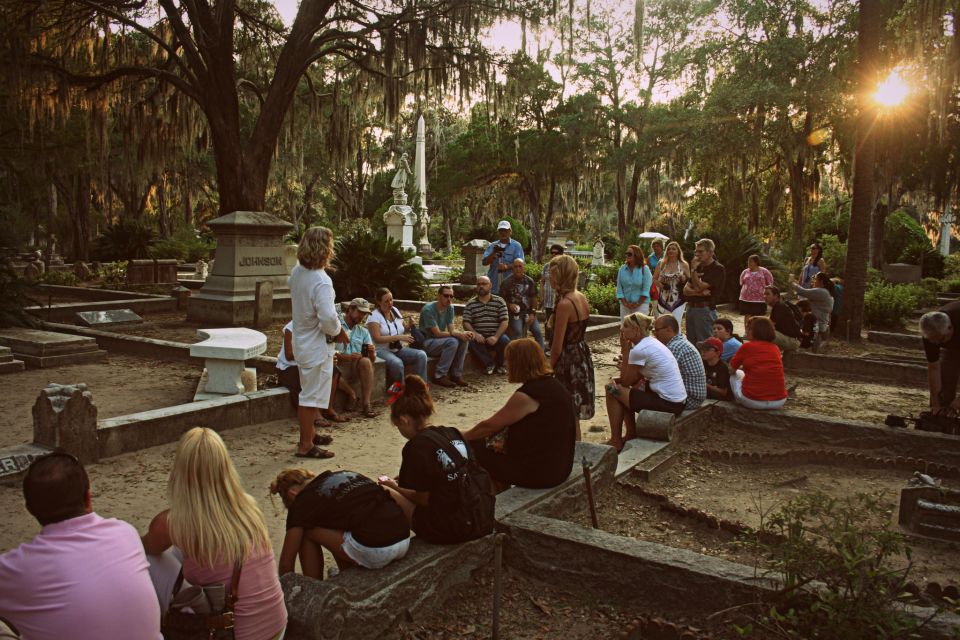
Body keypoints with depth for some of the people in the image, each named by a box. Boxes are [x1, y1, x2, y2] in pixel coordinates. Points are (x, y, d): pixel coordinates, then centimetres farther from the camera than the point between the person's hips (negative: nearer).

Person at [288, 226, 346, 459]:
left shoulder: (297, 272, 1)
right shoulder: (321, 281, -25)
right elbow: (328, 318, -32)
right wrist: (338, 332, -11)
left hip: (301, 340, 9)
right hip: (317, 345, -9)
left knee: (310, 392, 24)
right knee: (312, 396, 2)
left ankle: (309, 432, 40)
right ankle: (305, 446, 12)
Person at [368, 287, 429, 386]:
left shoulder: (395, 311, 12)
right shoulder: (374, 316, -8)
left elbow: (404, 330, 21)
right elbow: (377, 339, -19)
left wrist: (409, 325, -3)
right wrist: (398, 337, -23)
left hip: (399, 349, 6)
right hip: (382, 351, -6)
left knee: (422, 355, -19)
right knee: (397, 363, -38)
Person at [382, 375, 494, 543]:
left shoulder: (417, 446, -13)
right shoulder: (454, 434, 8)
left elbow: (423, 499, -6)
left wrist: (396, 488, 11)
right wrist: (410, 479, 23)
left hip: (451, 530, -7)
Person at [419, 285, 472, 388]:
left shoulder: (450, 308, 2)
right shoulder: (428, 309, -21)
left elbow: (452, 330, -3)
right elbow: (437, 333, -23)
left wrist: (463, 333, -25)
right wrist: (459, 334, -26)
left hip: (440, 341, 7)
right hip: (426, 342, -7)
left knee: (464, 340, -16)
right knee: (453, 342, -30)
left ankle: (456, 374, -8)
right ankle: (439, 376, -21)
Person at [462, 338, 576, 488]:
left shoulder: (526, 395, -21)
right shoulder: (553, 384, 5)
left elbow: (489, 426, -11)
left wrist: (461, 439, 4)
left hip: (539, 473, -9)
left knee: (474, 448, 2)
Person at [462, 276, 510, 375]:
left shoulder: (499, 301, 4)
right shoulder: (470, 304, 6)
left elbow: (504, 322, -4)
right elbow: (466, 323, -1)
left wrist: (496, 337, -20)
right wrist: (475, 334, -21)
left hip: (496, 335, 0)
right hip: (479, 336, 0)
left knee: (505, 341, -32)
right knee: (470, 341, -33)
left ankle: (499, 364, 2)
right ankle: (489, 363, -9)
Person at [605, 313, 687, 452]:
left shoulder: (639, 350, -18)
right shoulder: (652, 342, 11)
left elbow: (626, 381, -7)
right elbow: (635, 378, 15)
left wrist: (625, 350, -6)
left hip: (669, 404, -10)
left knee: (613, 389, -5)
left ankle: (615, 441, 6)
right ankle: (631, 434, 26)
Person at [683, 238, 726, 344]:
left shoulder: (718, 269, -8)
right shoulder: (699, 267, 18)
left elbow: (699, 287, -16)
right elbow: (685, 290, 9)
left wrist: (693, 269, -10)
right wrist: (699, 292, -11)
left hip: (705, 310, -8)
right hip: (691, 308, 8)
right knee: (691, 343, 12)